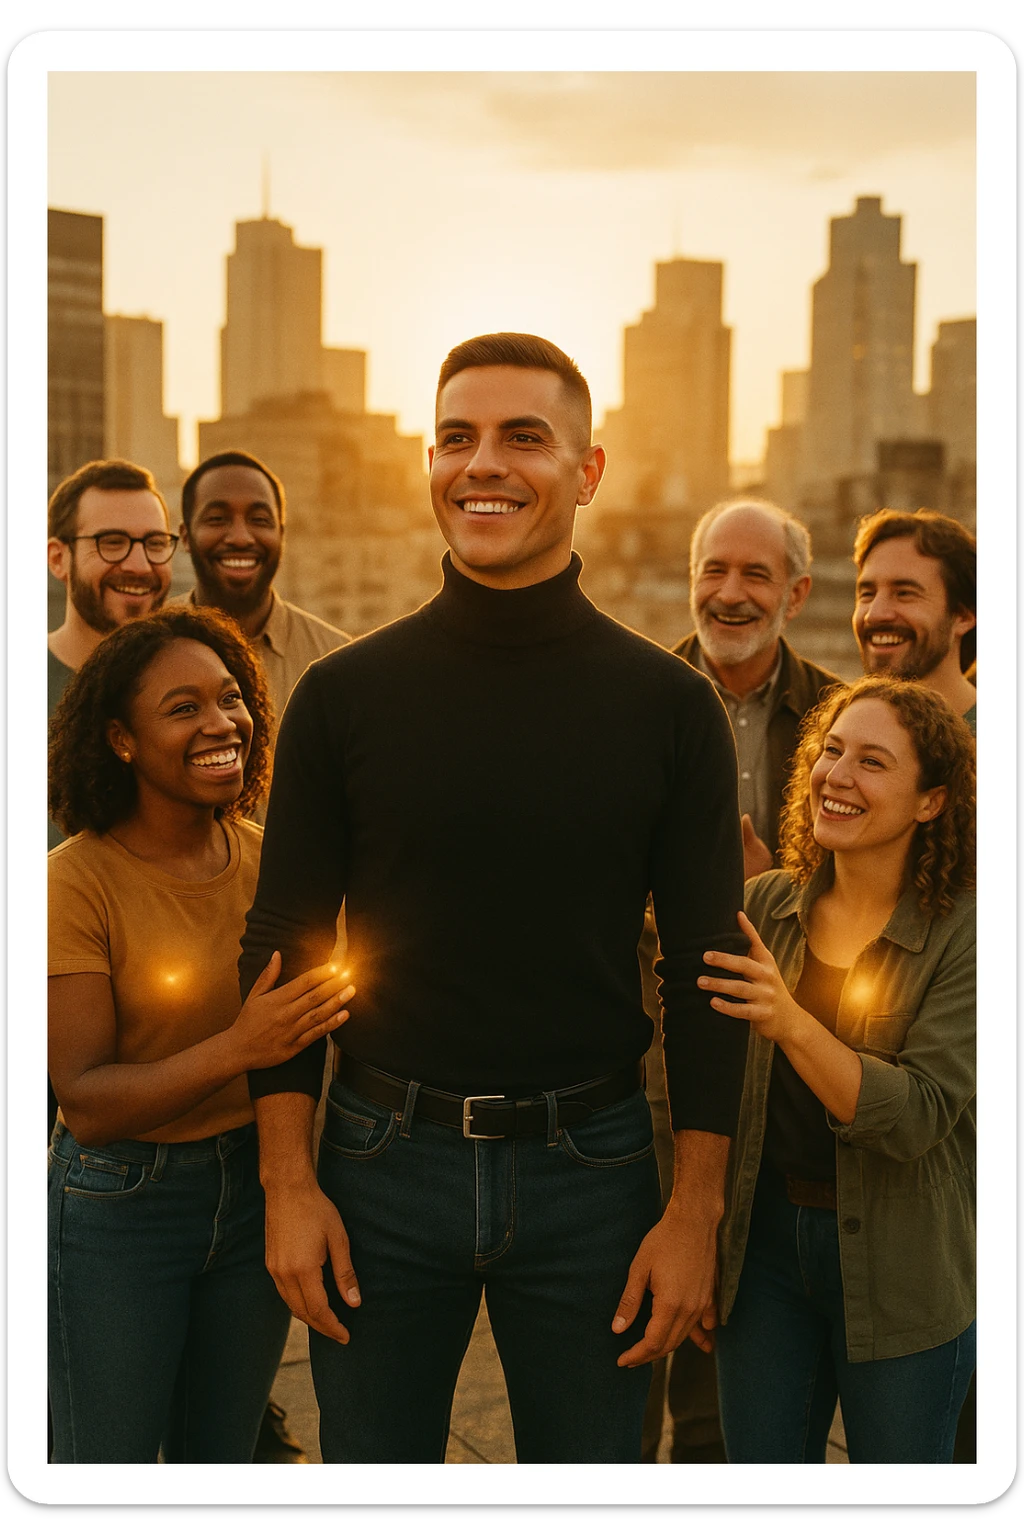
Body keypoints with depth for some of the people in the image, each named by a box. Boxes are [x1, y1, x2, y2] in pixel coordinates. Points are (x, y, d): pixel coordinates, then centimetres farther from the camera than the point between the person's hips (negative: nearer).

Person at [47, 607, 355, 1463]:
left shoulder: (265, 859, -1)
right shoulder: (78, 879, -16)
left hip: (256, 1190, 5)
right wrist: (237, 1050, -33)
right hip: (118, 1202, -4)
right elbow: (85, 1102, -20)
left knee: (226, 1458, 19)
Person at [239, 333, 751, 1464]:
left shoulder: (670, 706, -3)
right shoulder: (343, 694, -2)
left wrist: (695, 1214, -5)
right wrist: (288, 1186, -4)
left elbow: (704, 972, -2)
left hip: (590, 1163, 0)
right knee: (370, 1461, 15)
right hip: (382, 1158, 1)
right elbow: (281, 945, 1)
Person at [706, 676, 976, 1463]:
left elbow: (915, 1117, -23)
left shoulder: (964, 932, -13)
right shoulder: (763, 905, -1)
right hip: (765, 1240, 3)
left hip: (902, 1268, -3)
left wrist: (791, 1022, -34)